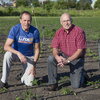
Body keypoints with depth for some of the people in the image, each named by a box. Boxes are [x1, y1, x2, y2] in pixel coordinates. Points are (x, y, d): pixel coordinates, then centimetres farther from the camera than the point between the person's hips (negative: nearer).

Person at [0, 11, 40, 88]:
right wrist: (18, 53, -41)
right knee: (7, 55, -37)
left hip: (29, 56, 1)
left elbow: (37, 49, -6)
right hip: (16, 53, 0)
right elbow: (6, 46, -24)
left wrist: (34, 66, -13)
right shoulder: (15, 29, -18)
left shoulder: (35, 31, -14)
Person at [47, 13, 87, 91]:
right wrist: (57, 57, -30)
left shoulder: (79, 31, -18)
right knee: (50, 59, -27)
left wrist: (67, 60, -27)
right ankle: (53, 84, -13)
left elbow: (80, 50, -20)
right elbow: (54, 48, -7)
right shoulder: (59, 32, -3)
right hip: (64, 56, 4)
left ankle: (81, 74, 24)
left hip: (77, 58, -4)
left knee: (76, 86, -12)